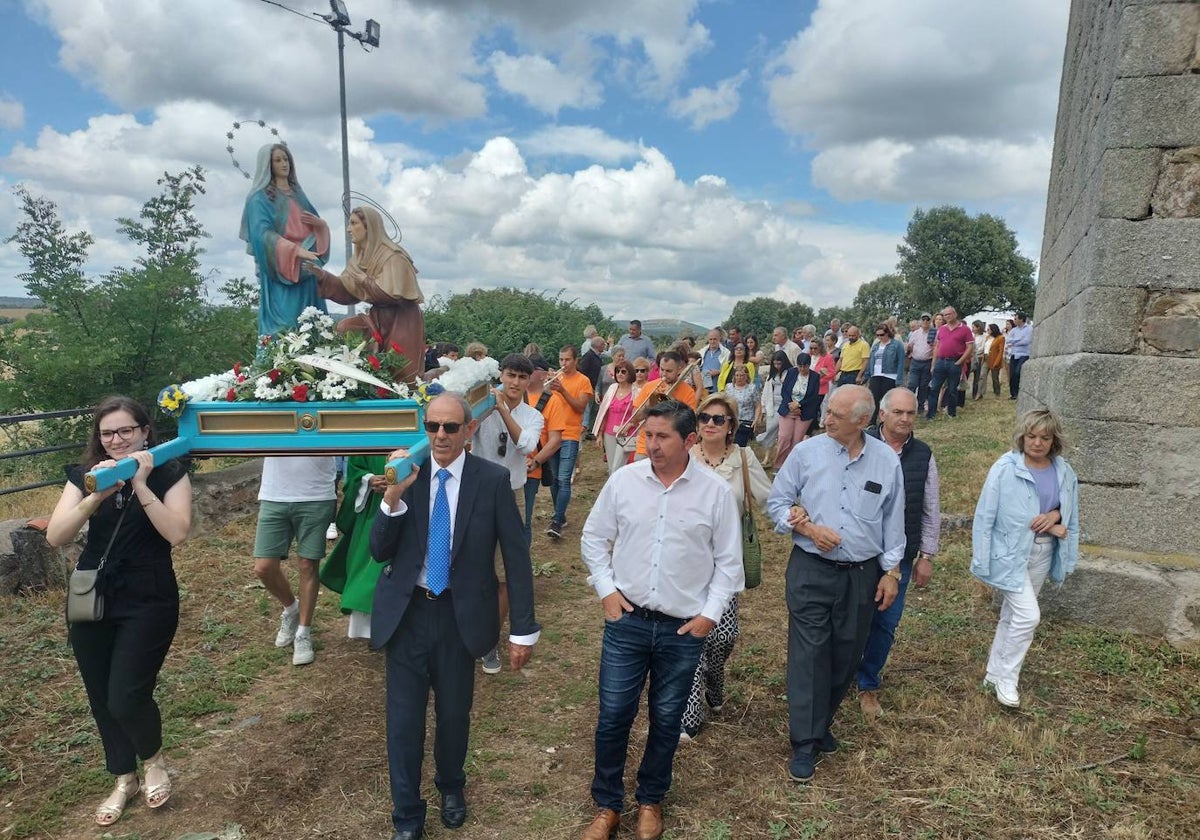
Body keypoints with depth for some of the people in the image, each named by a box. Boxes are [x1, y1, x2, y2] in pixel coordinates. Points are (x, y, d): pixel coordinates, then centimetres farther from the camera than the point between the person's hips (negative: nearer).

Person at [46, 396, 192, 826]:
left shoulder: (168, 473, -7)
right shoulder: (84, 475, 2)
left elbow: (176, 533, -20)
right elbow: (55, 537, -10)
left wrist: (140, 484, -23)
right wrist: (96, 496, -24)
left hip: (148, 600, -4)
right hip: (91, 598, 4)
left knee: (126, 698, -10)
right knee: (102, 700, 13)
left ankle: (154, 760, 23)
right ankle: (124, 780, 36)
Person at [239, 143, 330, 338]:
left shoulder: (297, 193, 20)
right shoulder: (260, 198, 0)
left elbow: (314, 225, 23)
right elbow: (262, 233, -14)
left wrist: (320, 223, -3)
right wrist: (295, 250, -28)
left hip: (305, 269, 7)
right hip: (279, 270, -6)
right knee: (282, 321, -13)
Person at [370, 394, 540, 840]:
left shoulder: (493, 479, -10)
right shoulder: (404, 473, -5)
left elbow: (516, 556, -6)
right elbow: (380, 552, -4)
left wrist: (523, 630, -7)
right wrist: (394, 496, -21)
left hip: (461, 615, -1)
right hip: (407, 613, 1)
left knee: (454, 714, 17)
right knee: (404, 719, 10)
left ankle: (451, 787, 48)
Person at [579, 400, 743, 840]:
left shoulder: (716, 491, -7)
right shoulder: (623, 480, -4)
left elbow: (728, 561, 1)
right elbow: (594, 537, 7)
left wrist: (710, 613, -4)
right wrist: (606, 589, -1)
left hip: (684, 628, 0)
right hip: (626, 620, 1)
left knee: (667, 719, 13)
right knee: (613, 715, 7)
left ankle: (650, 800, 37)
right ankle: (607, 804, 29)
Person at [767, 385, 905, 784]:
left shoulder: (887, 460, -1)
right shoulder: (807, 451, -6)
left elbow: (893, 519, 7)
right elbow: (777, 502, 1)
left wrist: (891, 571, 7)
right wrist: (809, 528, -14)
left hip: (863, 574, 2)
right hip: (811, 571, -2)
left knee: (846, 655, 13)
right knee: (809, 654, -4)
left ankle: (821, 723, 35)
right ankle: (804, 743, 8)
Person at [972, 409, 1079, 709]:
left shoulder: (1064, 472, -2)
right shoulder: (1005, 469, -18)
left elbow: (1071, 513, 11)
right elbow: (985, 516, -14)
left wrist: (1055, 515, -12)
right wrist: (981, 560, -15)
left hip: (1043, 554, 6)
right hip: (1009, 553, -5)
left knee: (1013, 616, 16)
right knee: (1028, 616, -12)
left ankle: (995, 673, 31)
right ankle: (1006, 678, 9)